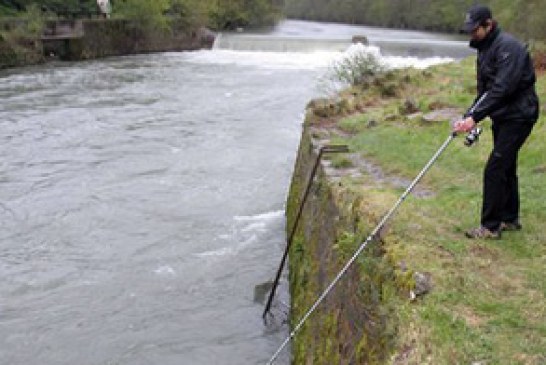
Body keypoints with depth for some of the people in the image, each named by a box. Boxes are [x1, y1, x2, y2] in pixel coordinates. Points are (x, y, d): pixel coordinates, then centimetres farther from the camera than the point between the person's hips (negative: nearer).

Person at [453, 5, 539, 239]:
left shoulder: (508, 47, -20)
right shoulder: (485, 48, 10)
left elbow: (502, 89, -29)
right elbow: (485, 90, 15)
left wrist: (475, 117, -31)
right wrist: (470, 118, 5)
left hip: (518, 115, -9)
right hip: (502, 116, 10)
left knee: (495, 169, -10)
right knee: (505, 167, 16)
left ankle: (491, 227, -2)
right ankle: (510, 219, 29)